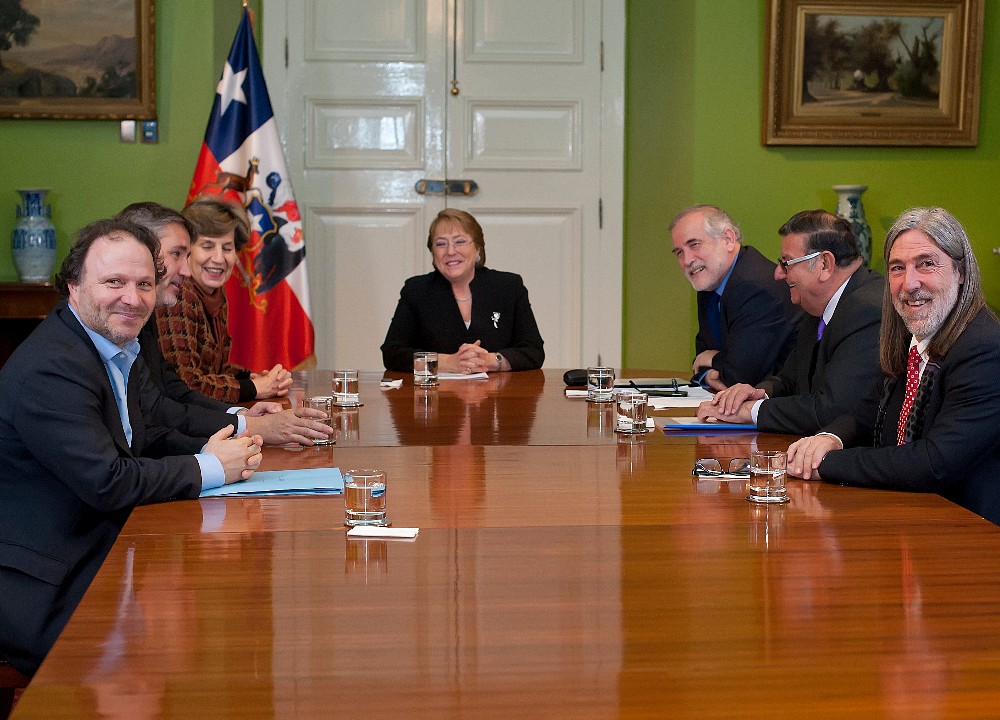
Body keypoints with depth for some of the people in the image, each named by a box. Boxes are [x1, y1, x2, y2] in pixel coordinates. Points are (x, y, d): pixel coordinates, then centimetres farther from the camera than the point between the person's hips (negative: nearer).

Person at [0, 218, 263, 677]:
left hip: (99, 555, 9)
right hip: (40, 594, -9)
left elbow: (141, 438, 18)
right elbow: (106, 482, -26)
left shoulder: (117, 348, 9)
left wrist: (212, 449, -2)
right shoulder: (49, 369, -22)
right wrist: (206, 469, -14)